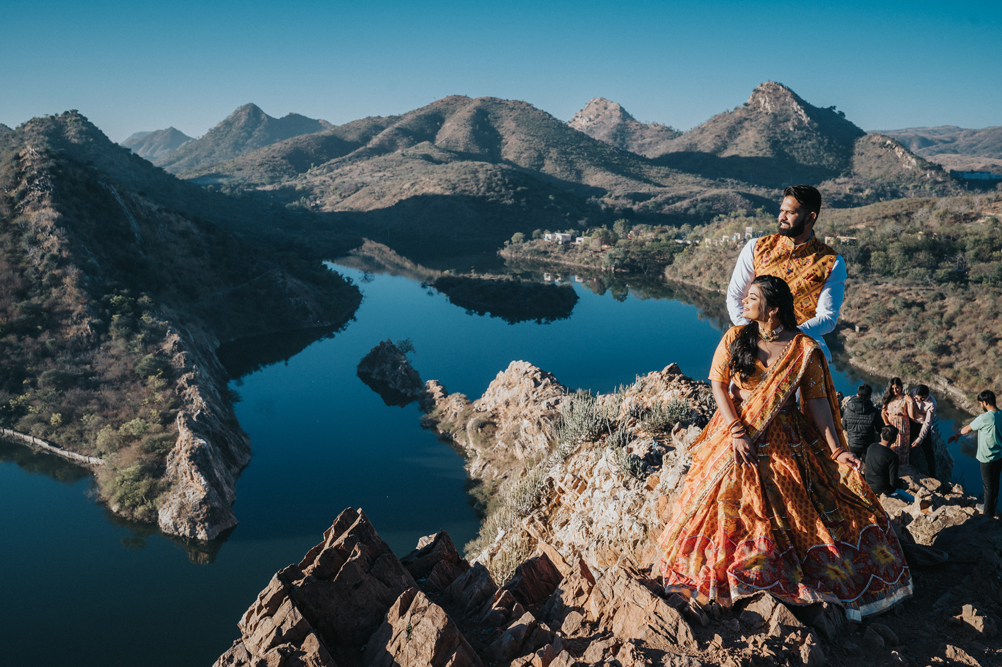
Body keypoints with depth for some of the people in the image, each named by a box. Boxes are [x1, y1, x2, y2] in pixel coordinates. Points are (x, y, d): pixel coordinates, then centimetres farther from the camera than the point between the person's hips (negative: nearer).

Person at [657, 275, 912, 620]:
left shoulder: (805, 350, -8)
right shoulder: (734, 339, -5)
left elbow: (817, 401, -6)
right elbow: (718, 385, -5)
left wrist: (836, 450, -12)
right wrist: (736, 431, -15)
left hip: (785, 442, -1)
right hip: (737, 435, 1)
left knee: (800, 506, 0)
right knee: (728, 505, 1)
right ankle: (720, 576, 22)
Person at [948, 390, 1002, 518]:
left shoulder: (984, 418, -25)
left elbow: (967, 429, -10)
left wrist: (956, 435, 6)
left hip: (989, 458, -8)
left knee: (989, 487, 7)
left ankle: (988, 514, 21)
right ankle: (992, 508, 41)